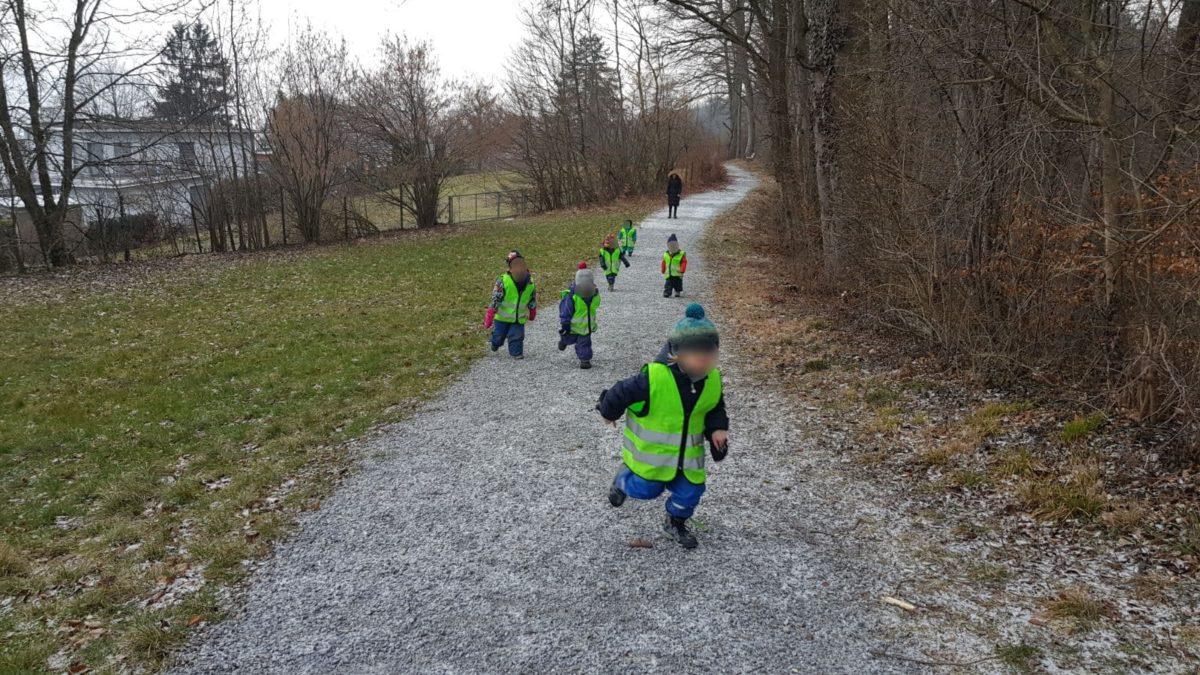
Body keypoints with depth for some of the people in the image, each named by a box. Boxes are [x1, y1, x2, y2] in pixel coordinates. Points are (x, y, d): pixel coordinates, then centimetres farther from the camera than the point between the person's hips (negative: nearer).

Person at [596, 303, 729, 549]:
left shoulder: (712, 380, -12)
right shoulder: (653, 378, -31)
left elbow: (715, 408, 6)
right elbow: (621, 392, -16)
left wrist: (718, 427, -13)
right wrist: (608, 412, 1)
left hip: (687, 452, 5)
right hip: (651, 451, -4)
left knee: (690, 491, 9)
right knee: (645, 489, 10)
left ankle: (675, 523, 40)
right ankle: (623, 479, 45)